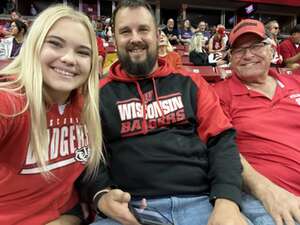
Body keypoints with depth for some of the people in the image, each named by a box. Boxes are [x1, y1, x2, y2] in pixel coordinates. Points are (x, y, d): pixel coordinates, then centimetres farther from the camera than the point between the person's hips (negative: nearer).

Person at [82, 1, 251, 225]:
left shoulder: (190, 83, 10)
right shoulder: (101, 93, 6)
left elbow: (221, 140, 2)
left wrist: (226, 201, -13)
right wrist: (102, 196, -16)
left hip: (202, 200, 2)